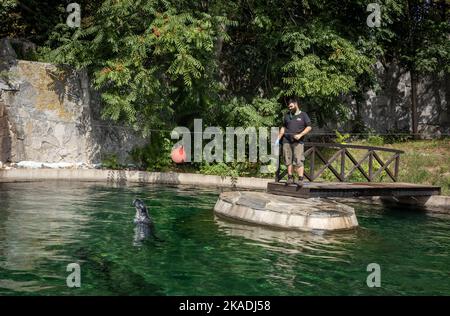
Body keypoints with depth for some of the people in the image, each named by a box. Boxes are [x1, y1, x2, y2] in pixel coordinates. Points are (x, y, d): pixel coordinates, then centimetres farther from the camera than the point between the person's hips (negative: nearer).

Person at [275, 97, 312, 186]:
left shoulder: (303, 115, 5)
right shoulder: (287, 115, 17)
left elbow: (309, 127, 0)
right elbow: (283, 128, 23)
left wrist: (300, 135, -12)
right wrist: (278, 138, 15)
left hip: (298, 142, -4)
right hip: (287, 141, 4)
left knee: (298, 161, -10)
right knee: (288, 160, 4)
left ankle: (300, 180, -10)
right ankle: (290, 178, 11)